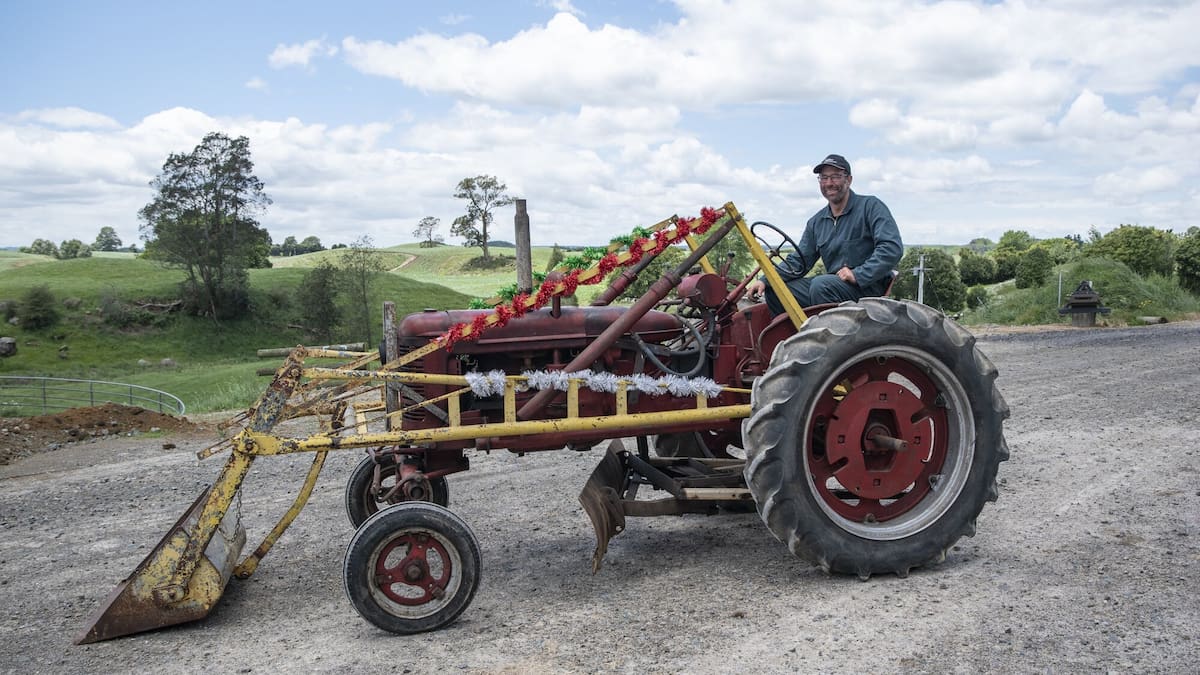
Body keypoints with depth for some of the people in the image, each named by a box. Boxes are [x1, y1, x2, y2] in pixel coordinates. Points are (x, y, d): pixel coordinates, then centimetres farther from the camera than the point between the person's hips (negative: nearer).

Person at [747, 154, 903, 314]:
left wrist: (858, 274, -25)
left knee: (821, 284, -35)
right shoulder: (817, 222, 16)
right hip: (835, 284, 7)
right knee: (774, 290, -5)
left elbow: (892, 247, -16)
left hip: (869, 285, -6)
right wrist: (764, 280, -2)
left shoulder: (871, 206, -3)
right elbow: (798, 261, 14)